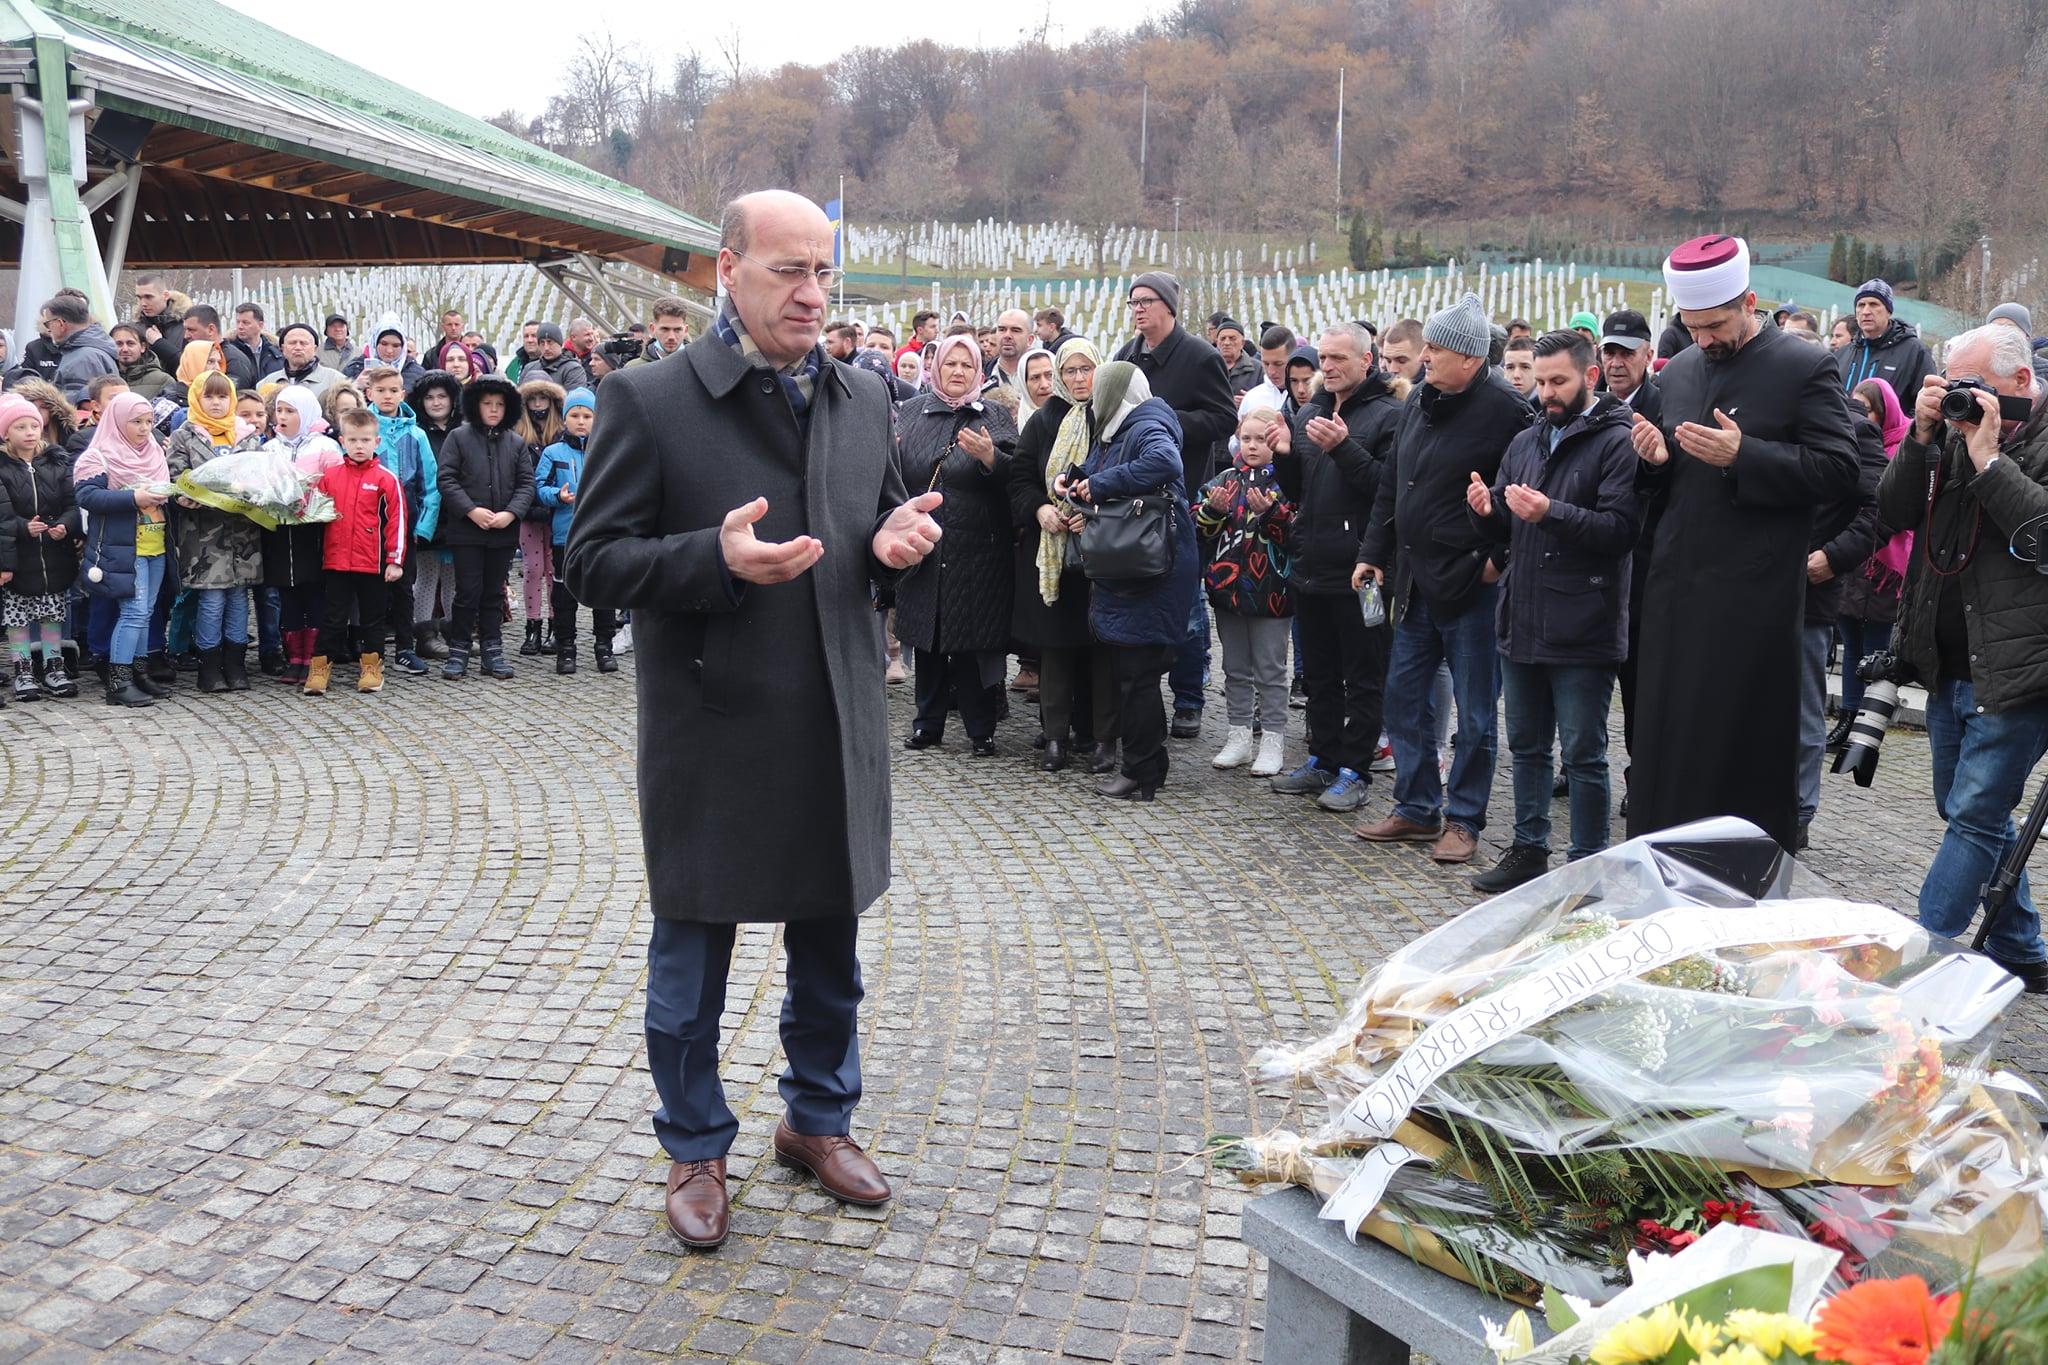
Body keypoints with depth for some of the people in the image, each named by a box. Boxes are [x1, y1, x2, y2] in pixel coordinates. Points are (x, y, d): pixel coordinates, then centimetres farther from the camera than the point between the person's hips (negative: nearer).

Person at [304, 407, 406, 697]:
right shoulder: (329, 475, 5)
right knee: (332, 618, 7)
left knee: (372, 618, 10)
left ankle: (371, 667, 20)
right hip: (335, 561, 2)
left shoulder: (386, 479, -3)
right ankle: (320, 668, 11)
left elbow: (397, 519, -3)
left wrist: (395, 561, -5)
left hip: (373, 563, -2)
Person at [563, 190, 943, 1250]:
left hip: (835, 730, 5)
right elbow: (594, 561, -9)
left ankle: (819, 1121, 40)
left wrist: (896, 544, -7)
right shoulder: (649, 401, -9)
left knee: (830, 949, 19)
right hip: (708, 734, -4)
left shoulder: (863, 401, 7)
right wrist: (716, 558, -25)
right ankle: (696, 1151, 31)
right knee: (691, 957, 11)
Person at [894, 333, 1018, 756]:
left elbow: (1015, 476, -6)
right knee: (927, 639, 9)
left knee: (974, 640, 1)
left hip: (977, 551, -2)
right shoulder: (911, 411, 9)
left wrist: (989, 457, -24)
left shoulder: (995, 416, 4)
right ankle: (928, 723, 21)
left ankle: (981, 728, 12)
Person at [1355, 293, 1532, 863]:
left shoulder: (1505, 410, -13)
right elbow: (1391, 487, 16)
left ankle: (1463, 818, 16)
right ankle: (1416, 809, 26)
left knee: (1474, 711, 4)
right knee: (1405, 696, 13)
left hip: (1471, 586, -8)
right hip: (1415, 581, 8)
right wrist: (1374, 552, 13)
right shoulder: (1419, 402, 10)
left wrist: (1498, 558, -14)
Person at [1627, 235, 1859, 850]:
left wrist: (1743, 456, -20)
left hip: (1753, 597, -6)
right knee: (1666, 742, 8)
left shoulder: (1805, 368, -4)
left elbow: (1839, 471, -11)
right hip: (1676, 586, 6)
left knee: (1745, 747, -1)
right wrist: (1657, 457, 0)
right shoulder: (1678, 371, 14)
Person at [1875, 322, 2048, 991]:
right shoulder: (1955, 431, 11)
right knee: (1973, 812, 16)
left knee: (1974, 816, -6)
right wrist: (1921, 438, -6)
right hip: (1950, 666, 8)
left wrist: (1988, 459, -19)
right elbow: (1894, 510, 6)